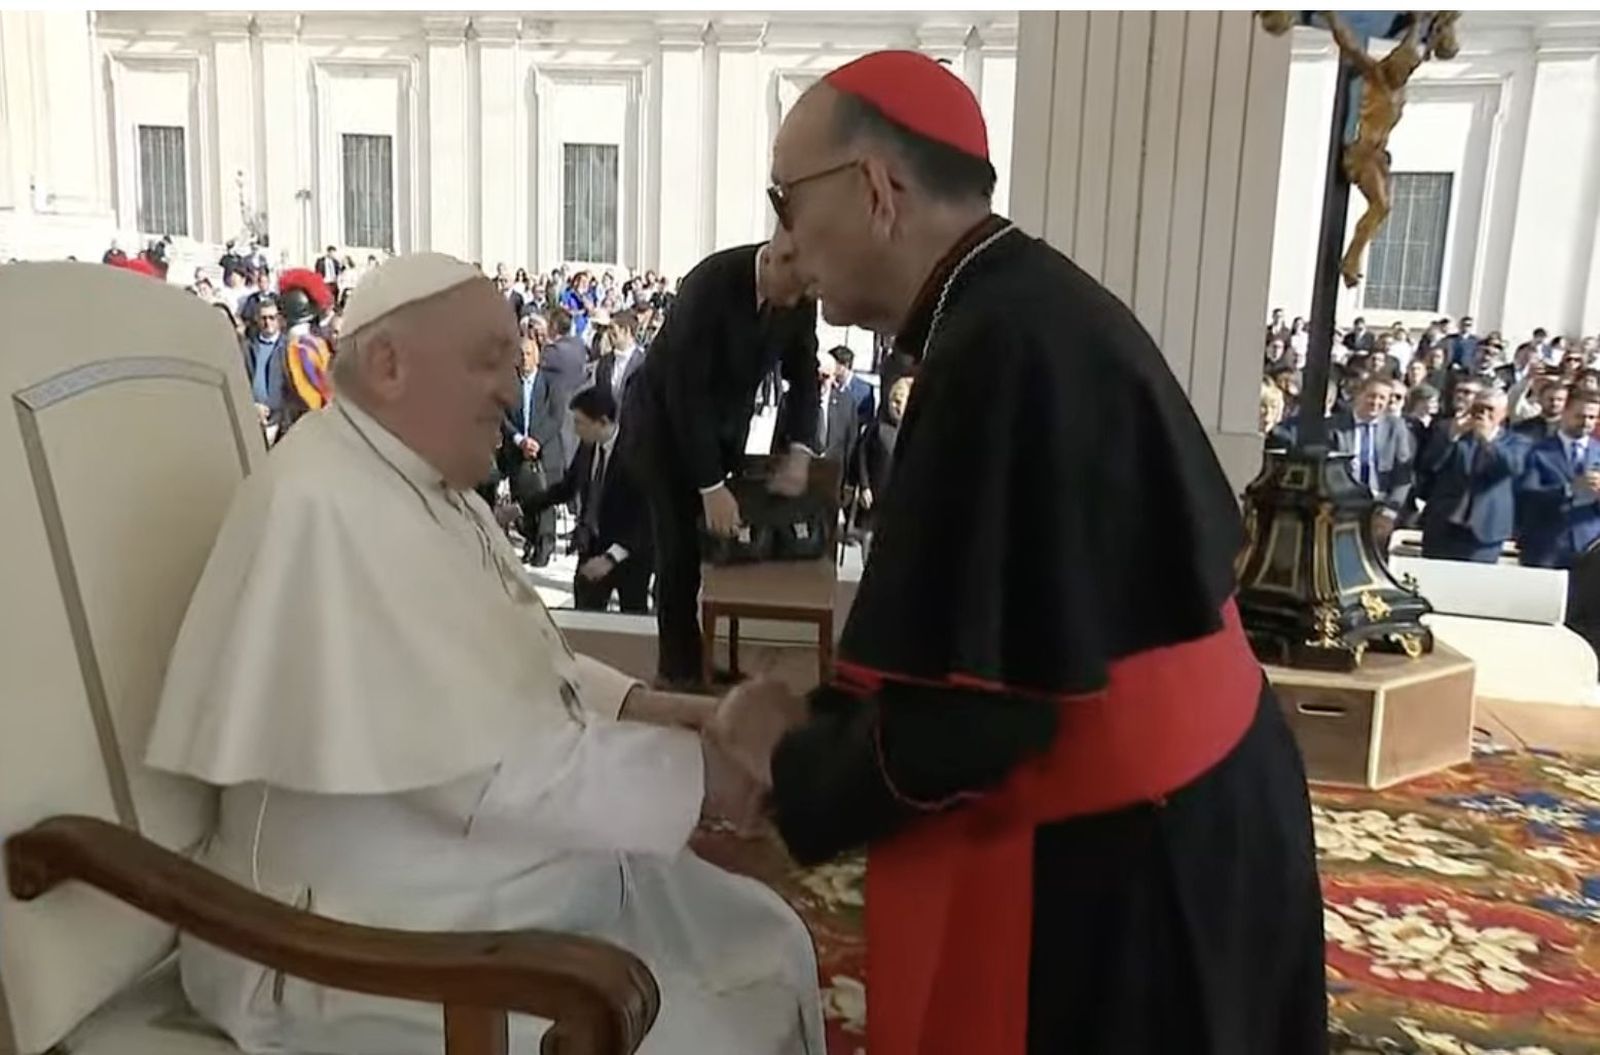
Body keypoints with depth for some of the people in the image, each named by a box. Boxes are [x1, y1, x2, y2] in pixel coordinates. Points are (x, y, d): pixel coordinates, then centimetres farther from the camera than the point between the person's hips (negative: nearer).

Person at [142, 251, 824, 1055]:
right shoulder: (329, 504, -24)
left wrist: (632, 705, -2)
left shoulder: (430, 487, 7)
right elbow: (480, 772, -28)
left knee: (767, 943, 10)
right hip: (395, 939, -9)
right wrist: (689, 773, -19)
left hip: (515, 884, 10)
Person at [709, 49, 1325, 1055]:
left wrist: (791, 751, -9)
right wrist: (833, 714, 6)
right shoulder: (1044, 306, 3)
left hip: (1115, 864, -8)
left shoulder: (1000, 351, -26)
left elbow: (959, 717, -27)